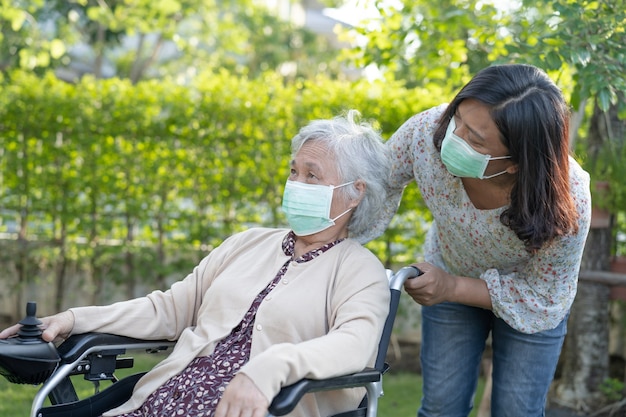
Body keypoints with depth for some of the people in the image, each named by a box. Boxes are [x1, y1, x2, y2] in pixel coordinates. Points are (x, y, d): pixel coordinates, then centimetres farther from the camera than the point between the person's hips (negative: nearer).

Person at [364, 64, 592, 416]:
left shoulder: (567, 201, -40)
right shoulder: (427, 132, -36)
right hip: (448, 276, 2)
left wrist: (454, 288, -33)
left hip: (530, 293, -2)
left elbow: (546, 300, -24)